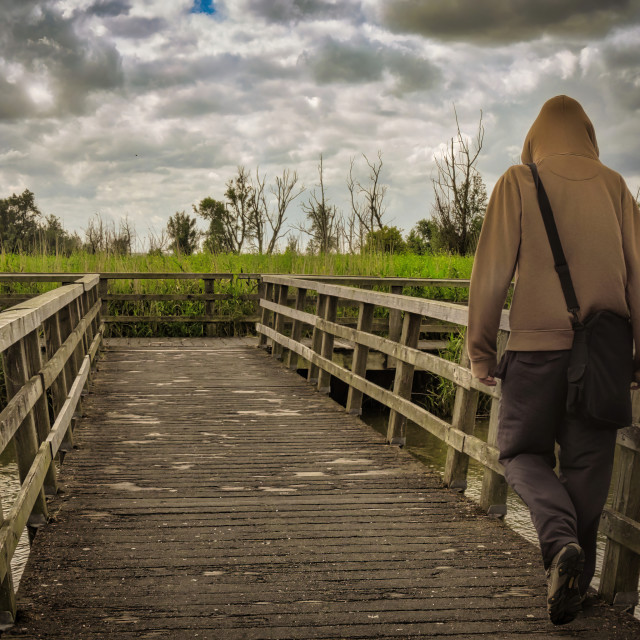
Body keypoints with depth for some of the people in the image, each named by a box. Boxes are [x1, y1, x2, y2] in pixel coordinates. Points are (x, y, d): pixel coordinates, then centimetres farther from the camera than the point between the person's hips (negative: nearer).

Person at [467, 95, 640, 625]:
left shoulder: (519, 182, 1)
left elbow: (492, 272, -3)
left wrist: (481, 351, 3)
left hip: (538, 345, -2)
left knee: (524, 452, 13)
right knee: (587, 463, 11)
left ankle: (560, 538, -12)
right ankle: (575, 581, 16)